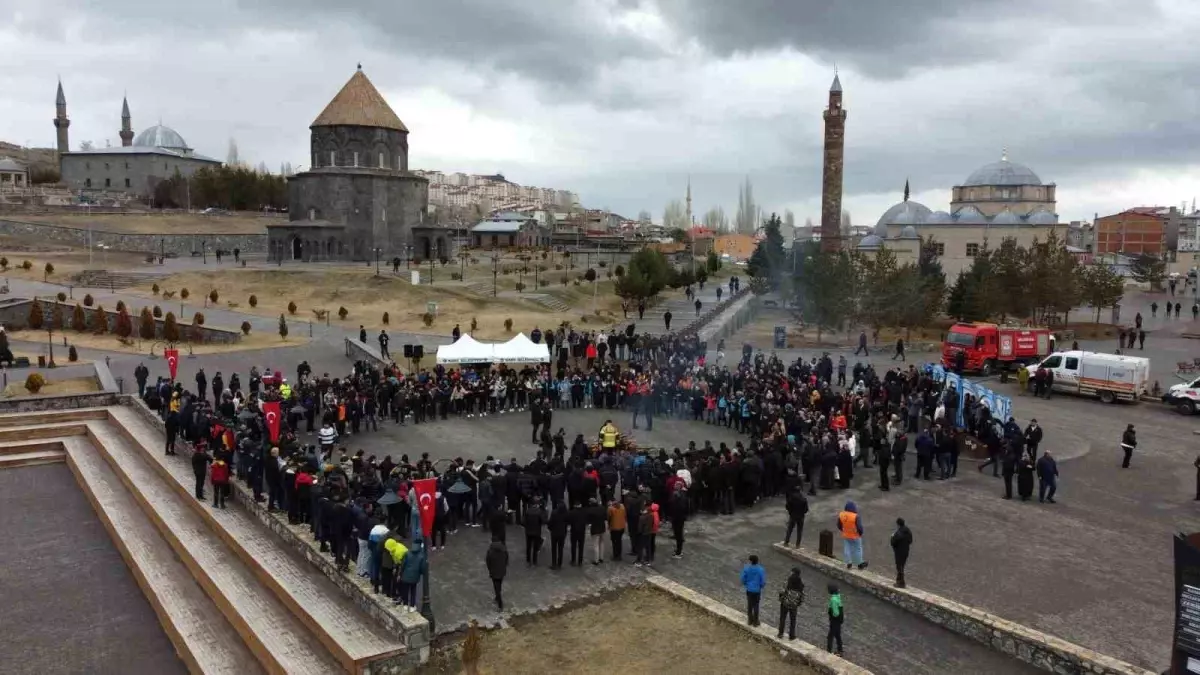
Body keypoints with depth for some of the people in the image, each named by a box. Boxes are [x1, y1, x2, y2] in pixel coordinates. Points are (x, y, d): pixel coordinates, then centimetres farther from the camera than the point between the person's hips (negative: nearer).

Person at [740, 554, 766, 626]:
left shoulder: (746, 568, -14)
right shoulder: (761, 570, -19)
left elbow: (743, 579, -6)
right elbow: (763, 582, -13)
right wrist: (761, 586, 10)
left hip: (749, 590, 2)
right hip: (757, 590, -2)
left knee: (749, 605, 17)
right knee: (755, 606, 12)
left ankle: (750, 620, 30)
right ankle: (755, 622, 23)